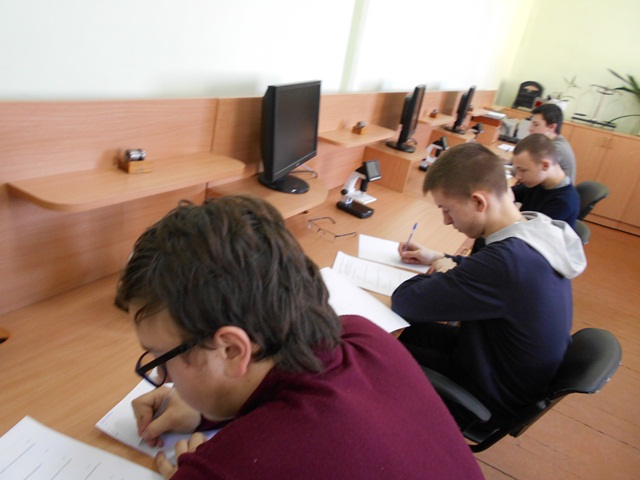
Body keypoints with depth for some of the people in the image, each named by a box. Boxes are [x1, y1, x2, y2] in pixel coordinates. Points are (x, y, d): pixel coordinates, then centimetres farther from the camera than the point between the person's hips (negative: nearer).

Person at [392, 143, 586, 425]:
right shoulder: (540, 228, -10)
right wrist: (441, 260, 1)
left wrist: (442, 272, -13)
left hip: (495, 399, -8)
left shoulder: (507, 259, -39)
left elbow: (404, 302, -31)